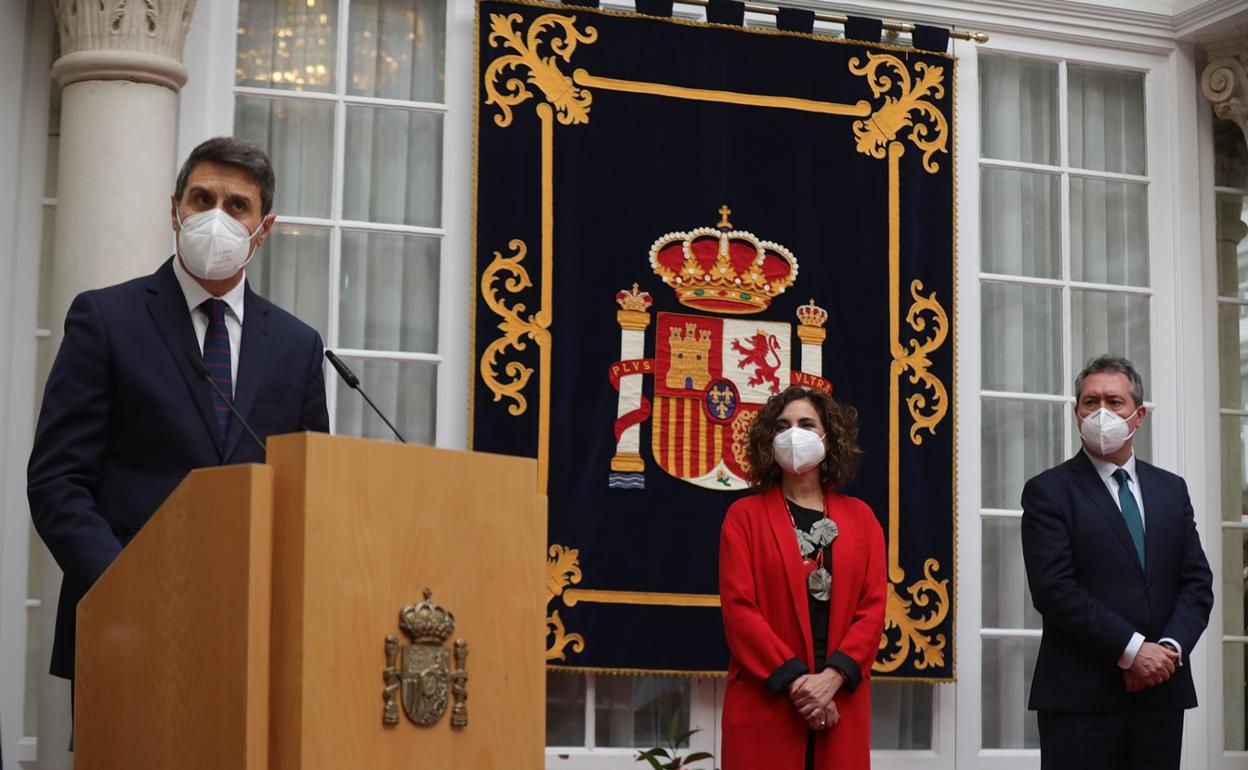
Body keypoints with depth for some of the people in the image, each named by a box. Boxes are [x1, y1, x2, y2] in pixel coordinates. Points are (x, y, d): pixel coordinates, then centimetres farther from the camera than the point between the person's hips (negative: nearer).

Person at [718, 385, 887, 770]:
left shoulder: (860, 517, 12)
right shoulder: (745, 515, 5)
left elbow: (873, 607, 4)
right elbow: (738, 609, -4)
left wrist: (833, 677, -11)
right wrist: (795, 681, -13)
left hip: (841, 703, 2)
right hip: (764, 703, -2)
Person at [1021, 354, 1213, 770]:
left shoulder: (1171, 489, 15)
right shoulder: (1048, 491, -1)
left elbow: (1197, 582, 9)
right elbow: (1054, 589, -11)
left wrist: (1170, 648, -9)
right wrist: (1131, 650, -15)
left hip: (1162, 689, 4)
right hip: (1080, 694, -4)